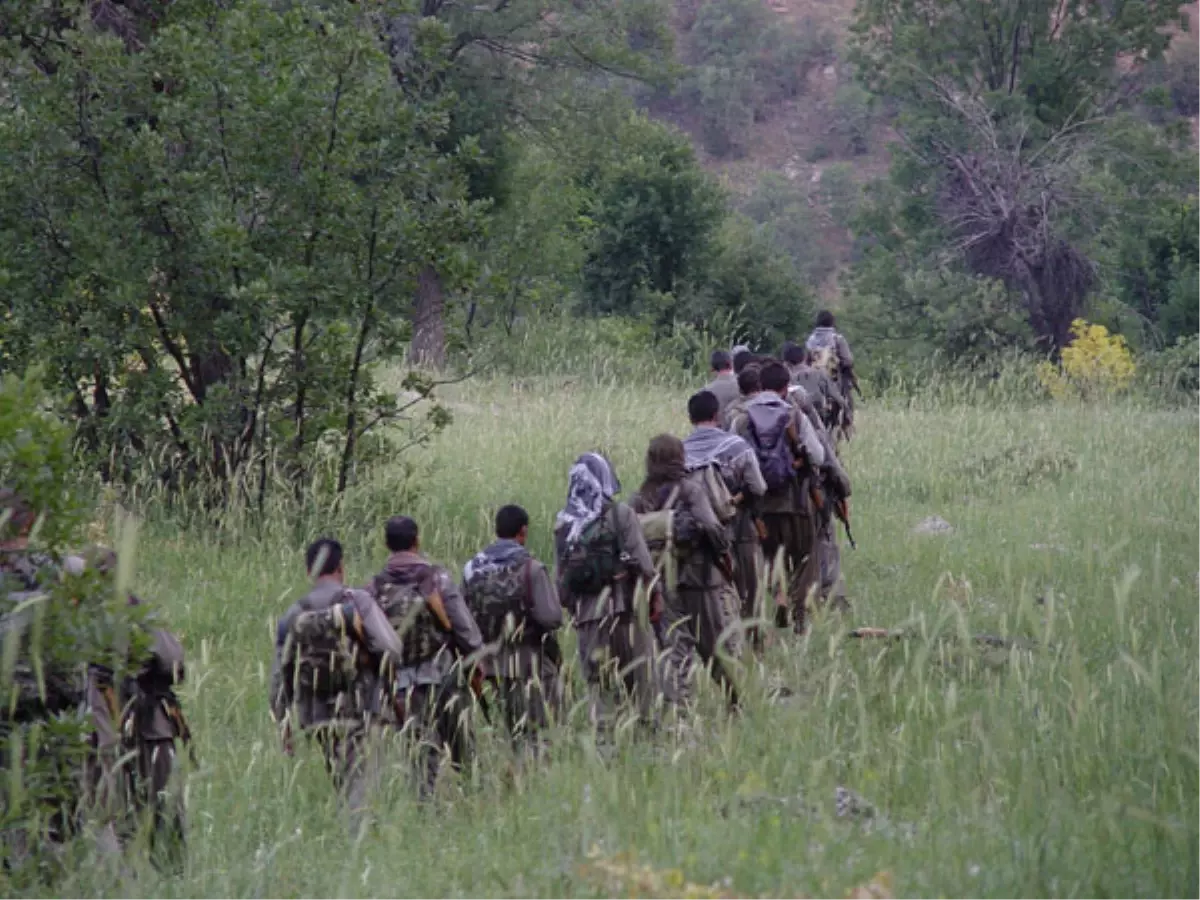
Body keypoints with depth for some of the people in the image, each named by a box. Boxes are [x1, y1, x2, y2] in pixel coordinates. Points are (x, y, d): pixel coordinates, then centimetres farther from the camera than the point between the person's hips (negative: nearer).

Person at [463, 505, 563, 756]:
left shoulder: (473, 569, 2)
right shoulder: (530, 568, -14)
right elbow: (552, 617, -19)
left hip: (493, 659, 5)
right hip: (529, 658, -5)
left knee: (512, 724, 16)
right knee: (530, 728, 0)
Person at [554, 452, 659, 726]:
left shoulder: (564, 524, 6)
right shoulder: (620, 515, -7)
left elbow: (561, 575, 9)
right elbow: (642, 563, -8)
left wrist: (572, 606, 18)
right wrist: (655, 597, 1)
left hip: (587, 611, 3)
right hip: (626, 608, -3)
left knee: (596, 677, 7)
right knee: (639, 674, 4)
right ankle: (647, 721, 3)